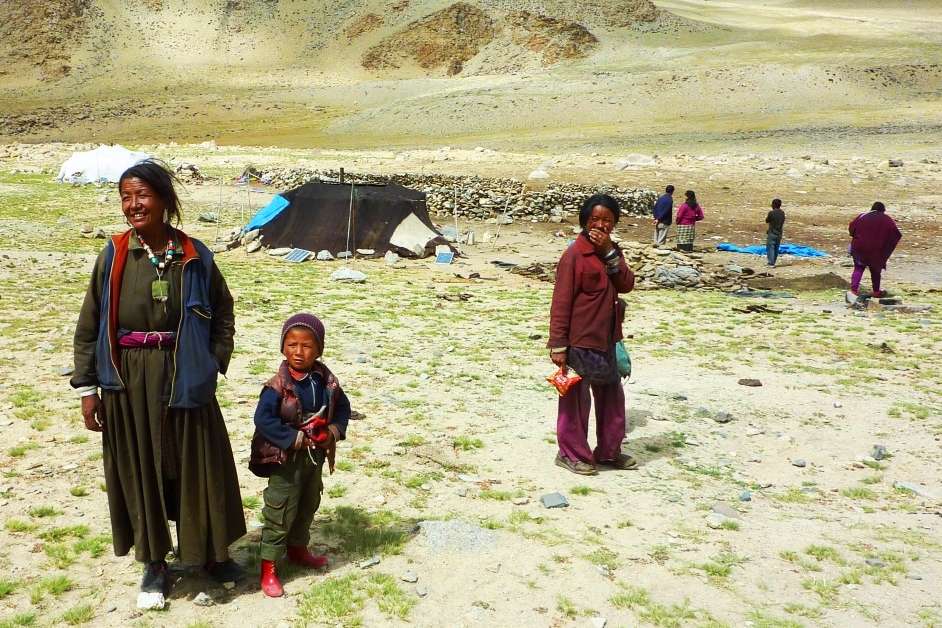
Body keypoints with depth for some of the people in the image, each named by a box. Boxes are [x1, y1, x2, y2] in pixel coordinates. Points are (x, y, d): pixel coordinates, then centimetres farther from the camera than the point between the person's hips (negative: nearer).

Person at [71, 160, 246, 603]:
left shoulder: (194, 256, -3)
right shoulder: (113, 256, -3)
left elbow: (222, 313, 8)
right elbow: (88, 326, 1)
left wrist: (214, 362, -1)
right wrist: (86, 387, -1)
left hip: (183, 378, 0)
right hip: (127, 382, 0)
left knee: (198, 466, 9)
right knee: (139, 471, 10)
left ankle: (208, 551, 30)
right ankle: (154, 562, 28)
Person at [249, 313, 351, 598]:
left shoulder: (327, 381, -4)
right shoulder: (278, 386, -21)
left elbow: (342, 406, 9)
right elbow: (263, 419, -26)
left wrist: (335, 431, -8)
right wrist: (296, 439, -25)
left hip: (316, 456, 6)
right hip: (286, 459, -6)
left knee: (309, 505, 22)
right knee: (280, 512, 1)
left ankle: (298, 548, 44)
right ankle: (268, 568, 12)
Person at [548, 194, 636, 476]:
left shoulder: (611, 250, 9)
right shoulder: (575, 255, -15)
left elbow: (626, 284, -5)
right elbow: (561, 302, -16)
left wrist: (610, 252, -16)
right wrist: (558, 345, -18)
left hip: (606, 339, 8)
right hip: (580, 340, -8)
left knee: (612, 394, 17)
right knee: (576, 397, 4)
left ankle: (609, 450, 31)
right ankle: (571, 453, 19)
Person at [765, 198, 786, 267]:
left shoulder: (771, 213, -16)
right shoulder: (782, 213, 4)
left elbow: (767, 221, -2)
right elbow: (782, 223, 12)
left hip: (772, 233, -6)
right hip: (779, 233, 6)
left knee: (770, 248, -1)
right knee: (776, 248, 13)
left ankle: (771, 263, -7)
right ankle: (772, 262, 21)